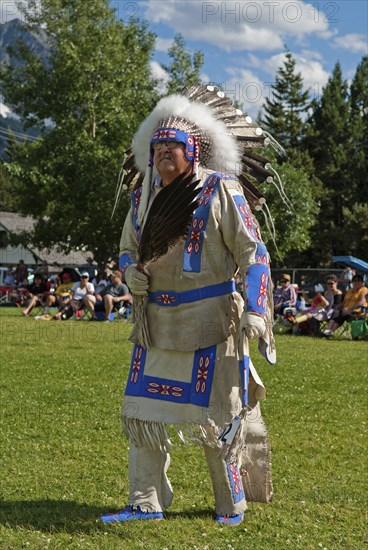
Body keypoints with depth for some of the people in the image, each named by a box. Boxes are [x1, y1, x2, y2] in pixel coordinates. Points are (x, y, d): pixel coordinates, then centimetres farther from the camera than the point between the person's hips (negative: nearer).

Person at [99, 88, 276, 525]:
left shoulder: (219, 190, -7)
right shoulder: (142, 197, 8)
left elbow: (253, 253, -8)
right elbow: (127, 248, 21)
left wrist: (255, 310, -18)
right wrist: (131, 273, -2)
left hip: (210, 319, -5)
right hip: (157, 321, 6)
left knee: (211, 416, 2)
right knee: (141, 411, 6)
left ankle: (231, 502, 20)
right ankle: (146, 502, 18)